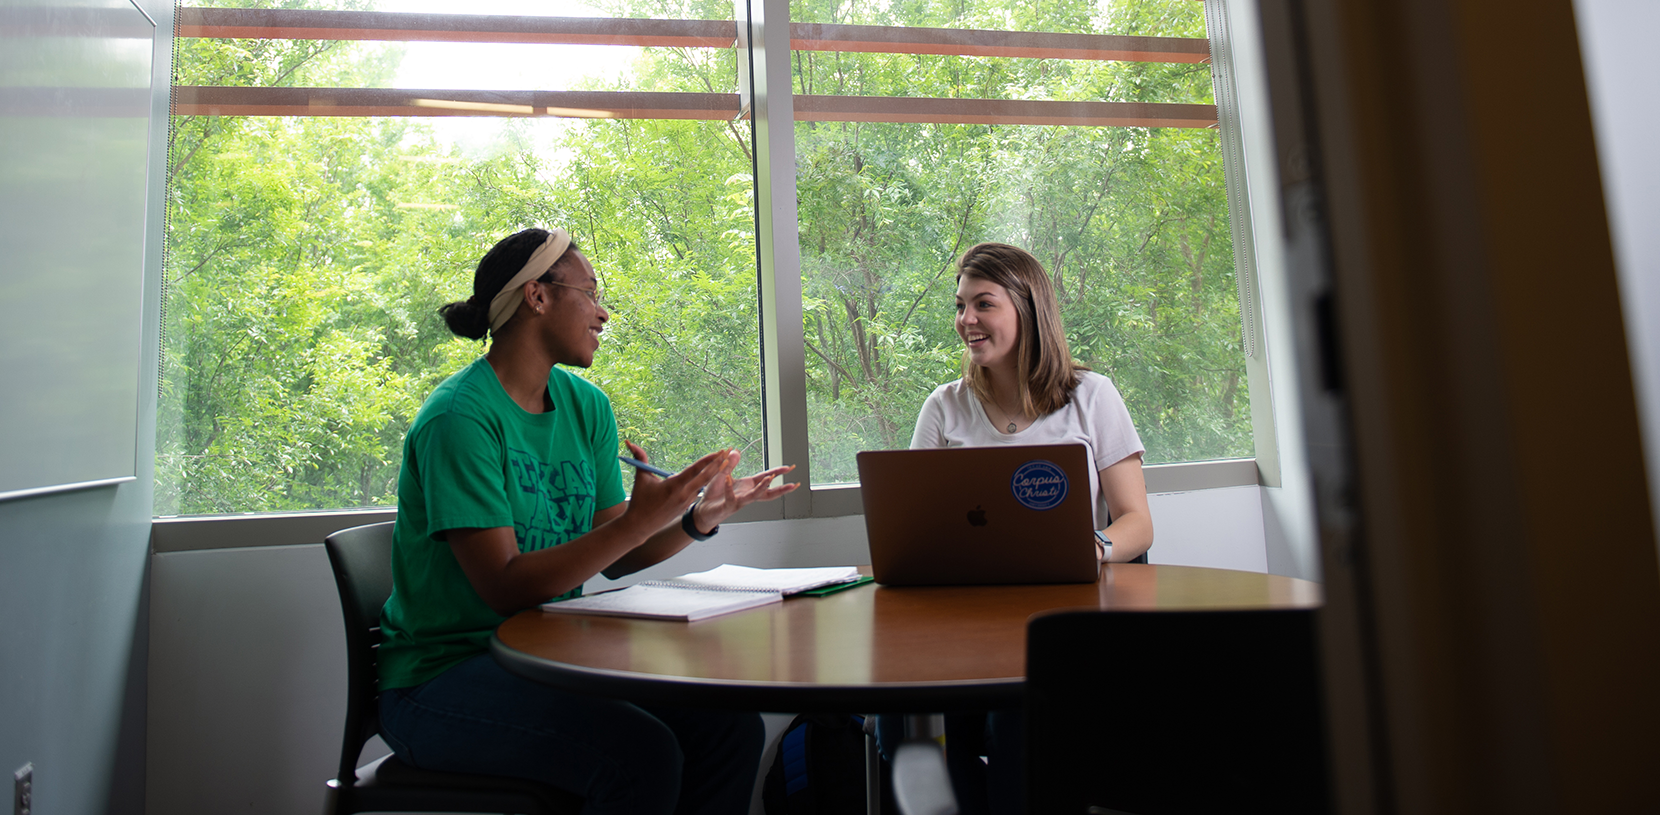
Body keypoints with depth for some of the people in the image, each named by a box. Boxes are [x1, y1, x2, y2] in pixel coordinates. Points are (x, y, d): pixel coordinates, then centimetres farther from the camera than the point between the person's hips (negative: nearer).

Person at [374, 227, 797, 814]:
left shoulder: (587, 406, 6)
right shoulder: (459, 418, -16)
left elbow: (614, 560, 5)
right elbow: (505, 589, -21)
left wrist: (700, 519, -11)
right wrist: (639, 520, -29)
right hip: (443, 674, -6)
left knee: (731, 725, -13)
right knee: (642, 754, -28)